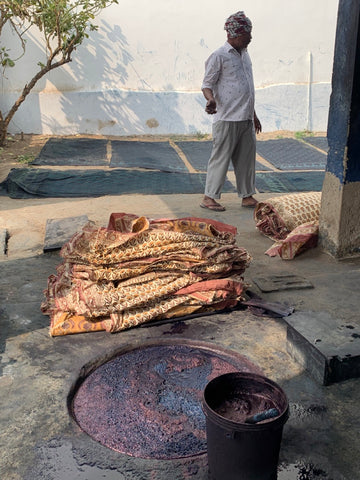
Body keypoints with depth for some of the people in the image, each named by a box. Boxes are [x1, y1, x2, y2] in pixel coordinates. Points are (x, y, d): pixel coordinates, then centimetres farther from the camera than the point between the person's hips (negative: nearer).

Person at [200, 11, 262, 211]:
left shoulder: (245, 54, 18)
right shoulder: (219, 56, -6)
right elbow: (207, 84, -8)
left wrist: (254, 115, 25)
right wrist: (211, 99, -30)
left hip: (246, 119, 8)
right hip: (227, 119, -8)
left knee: (247, 158, 11)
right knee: (221, 158, -4)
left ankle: (247, 196, 21)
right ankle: (209, 197, 4)